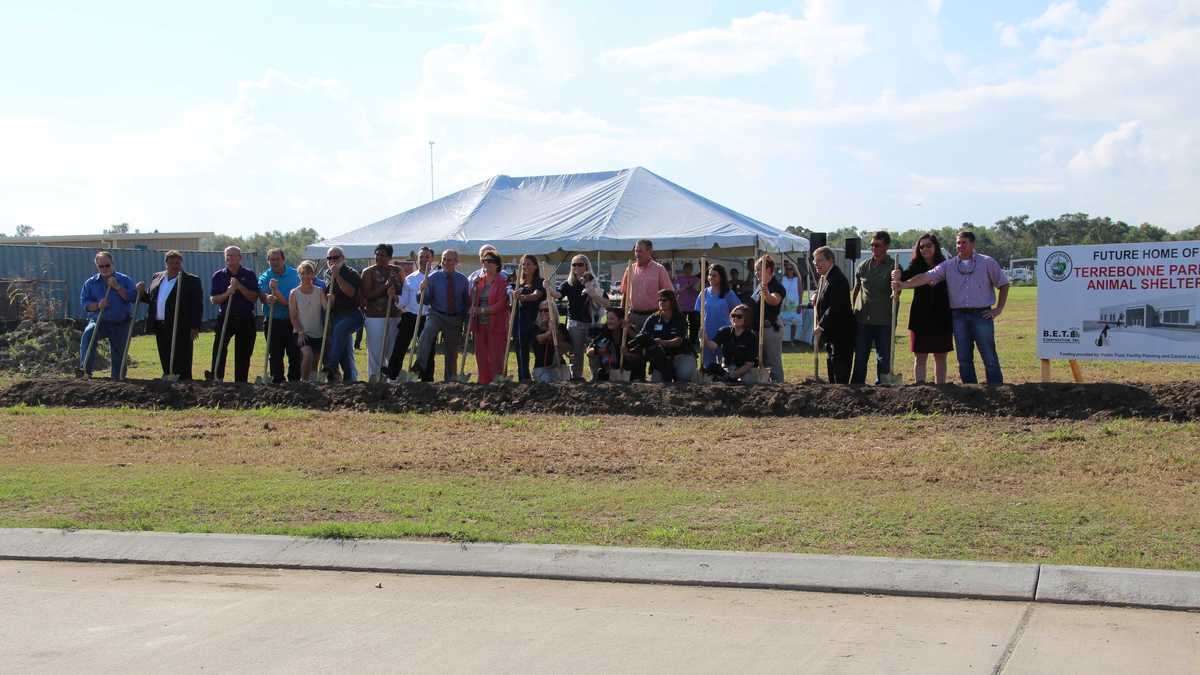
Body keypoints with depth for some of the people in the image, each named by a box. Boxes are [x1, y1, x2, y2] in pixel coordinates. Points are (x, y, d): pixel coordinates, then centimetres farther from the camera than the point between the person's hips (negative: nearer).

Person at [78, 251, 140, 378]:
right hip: (99, 321, -1)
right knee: (88, 333, -32)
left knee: (118, 355, 5)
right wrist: (98, 305, -18)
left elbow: (133, 297, -9)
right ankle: (85, 368, -34)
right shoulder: (90, 283, 7)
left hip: (121, 325, 1)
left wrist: (117, 287, -16)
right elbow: (84, 303, 1)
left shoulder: (124, 280, 4)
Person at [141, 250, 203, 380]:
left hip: (180, 329, -6)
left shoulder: (192, 280, -2)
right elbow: (149, 298, 20)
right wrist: (142, 293, -2)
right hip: (160, 328, 6)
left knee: (181, 364, -4)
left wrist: (195, 327, -12)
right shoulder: (157, 277, 15)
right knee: (165, 362, 10)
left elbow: (197, 305, -6)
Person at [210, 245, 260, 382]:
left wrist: (239, 286, -16)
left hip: (245, 319, 0)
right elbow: (213, 299, 1)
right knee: (219, 350, -14)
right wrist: (227, 293, -16)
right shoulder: (218, 275, 5)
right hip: (225, 318, 0)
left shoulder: (249, 275, 2)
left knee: (243, 355, 5)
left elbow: (254, 298, -5)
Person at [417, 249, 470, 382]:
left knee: (452, 351, 10)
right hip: (436, 315, -2)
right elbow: (425, 301, -2)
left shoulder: (462, 280, 3)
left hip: (455, 319, 2)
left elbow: (467, 302, 12)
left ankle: (450, 381, 24)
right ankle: (420, 367, -39)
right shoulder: (433, 278, -2)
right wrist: (424, 290, -22)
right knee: (427, 333, -33)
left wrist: (466, 319, 2)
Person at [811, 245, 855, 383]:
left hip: (840, 332, -11)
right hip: (830, 331, 11)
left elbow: (835, 308, -25)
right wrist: (815, 296, 5)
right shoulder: (823, 278, 12)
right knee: (831, 366, 16)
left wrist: (821, 326, -22)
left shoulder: (837, 279, -21)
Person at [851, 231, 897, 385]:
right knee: (860, 357, 5)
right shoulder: (863, 266, 8)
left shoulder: (893, 267, -2)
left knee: (884, 358, 5)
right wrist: (851, 311, 13)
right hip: (862, 319, 2)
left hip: (884, 321, -2)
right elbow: (855, 290, 16)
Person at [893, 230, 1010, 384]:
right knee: (964, 359, 5)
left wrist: (999, 309, 1)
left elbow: (1003, 284, 9)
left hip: (981, 314, -3)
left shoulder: (987, 262, 4)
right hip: (959, 315, 3)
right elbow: (927, 276, -4)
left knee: (990, 358, -3)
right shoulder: (948, 265, 8)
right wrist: (904, 284, -18)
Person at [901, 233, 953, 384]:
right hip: (920, 318, 0)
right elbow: (905, 277, -18)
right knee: (920, 357, 1)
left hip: (941, 318, 0)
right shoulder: (916, 267, 1)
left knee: (940, 357, 9)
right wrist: (898, 277, -42)